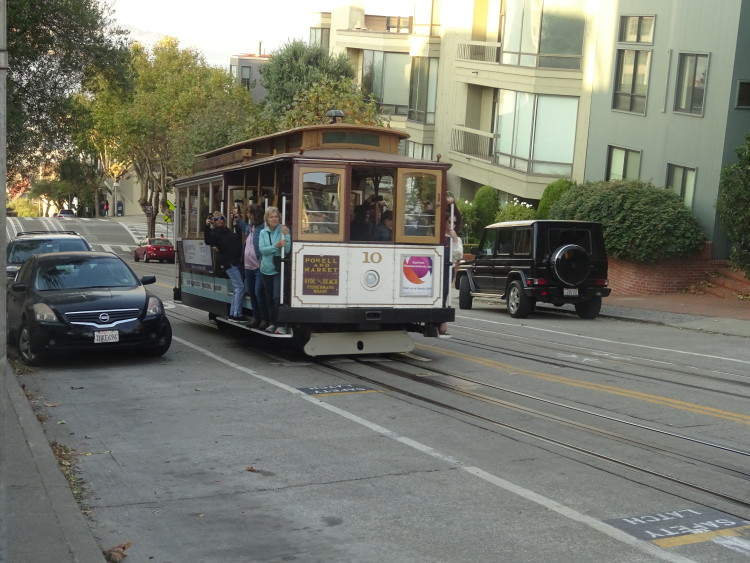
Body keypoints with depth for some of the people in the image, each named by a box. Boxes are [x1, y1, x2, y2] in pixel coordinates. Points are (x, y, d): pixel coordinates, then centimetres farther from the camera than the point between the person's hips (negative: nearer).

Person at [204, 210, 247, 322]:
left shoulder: (228, 231, 18)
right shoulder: (214, 232, -4)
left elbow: (238, 239, 32)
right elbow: (208, 241, -23)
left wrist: (236, 224, 27)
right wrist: (207, 227, -32)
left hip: (236, 261, 8)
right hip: (228, 262, -8)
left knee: (236, 289, 10)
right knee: (239, 287, -13)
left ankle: (233, 313, 15)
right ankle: (236, 314, -11)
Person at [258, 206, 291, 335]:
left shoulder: (283, 230, -6)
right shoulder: (263, 232, 5)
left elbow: (287, 250, -13)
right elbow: (262, 249, -8)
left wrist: (286, 235, -24)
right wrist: (276, 246, -21)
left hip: (278, 269, -5)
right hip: (266, 269, 5)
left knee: (277, 297, -14)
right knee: (269, 298, 13)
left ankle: (281, 325, -8)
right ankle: (273, 323, 25)